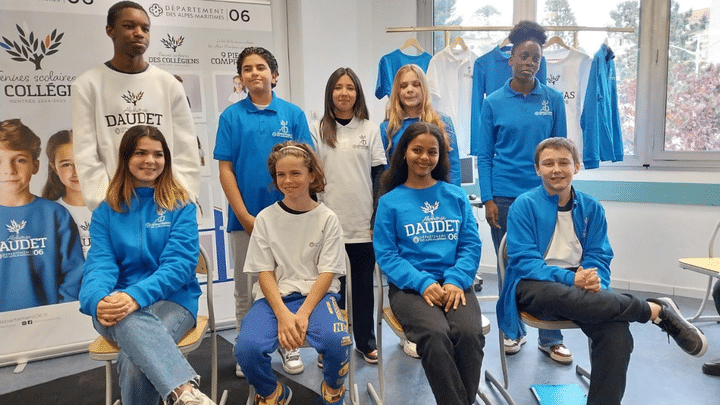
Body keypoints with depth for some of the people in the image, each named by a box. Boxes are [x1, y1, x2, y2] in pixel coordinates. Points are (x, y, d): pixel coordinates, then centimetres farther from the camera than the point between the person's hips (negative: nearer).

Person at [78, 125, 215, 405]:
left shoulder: (181, 206, 4)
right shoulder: (106, 211, 12)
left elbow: (179, 264, -7)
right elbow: (100, 264, -1)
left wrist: (137, 296, -25)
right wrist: (98, 300, -24)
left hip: (172, 299, -1)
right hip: (117, 305, 1)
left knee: (134, 361, -34)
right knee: (130, 322, -39)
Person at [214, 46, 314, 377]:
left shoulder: (293, 114, 1)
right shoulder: (231, 116, 0)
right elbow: (225, 169, -2)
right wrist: (246, 217, -8)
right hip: (245, 217, 0)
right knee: (245, 288, 12)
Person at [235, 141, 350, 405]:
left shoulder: (327, 218, 2)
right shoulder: (266, 218, 5)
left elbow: (326, 273, -2)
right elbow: (264, 273, 0)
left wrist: (303, 314, -18)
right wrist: (283, 314, -16)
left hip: (316, 294, -1)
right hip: (274, 297, 1)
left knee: (337, 340, -32)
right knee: (247, 348, -28)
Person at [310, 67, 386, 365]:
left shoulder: (371, 130, 5)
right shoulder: (317, 130, 3)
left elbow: (379, 176, 5)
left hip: (364, 223, 1)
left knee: (363, 284, 10)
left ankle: (365, 341, 25)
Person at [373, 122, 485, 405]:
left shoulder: (456, 196, 12)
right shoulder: (390, 202, 6)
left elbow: (471, 245, 7)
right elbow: (386, 254, -1)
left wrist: (456, 280, -12)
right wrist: (423, 282, -16)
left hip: (454, 283, 2)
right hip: (409, 286, -1)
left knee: (470, 333, -27)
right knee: (435, 334, -31)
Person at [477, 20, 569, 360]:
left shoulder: (553, 99, 3)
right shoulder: (493, 102, 1)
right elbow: (485, 155, 1)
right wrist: (488, 199, -5)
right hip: (504, 197, 0)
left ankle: (550, 338, 20)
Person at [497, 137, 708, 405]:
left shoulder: (591, 208, 11)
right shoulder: (524, 205, -2)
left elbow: (599, 257, 8)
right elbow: (523, 261, -9)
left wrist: (593, 281, -17)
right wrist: (570, 279, -23)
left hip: (578, 289, 3)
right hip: (534, 287, -3)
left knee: (617, 334, -28)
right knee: (560, 295, -39)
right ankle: (656, 310, -20)